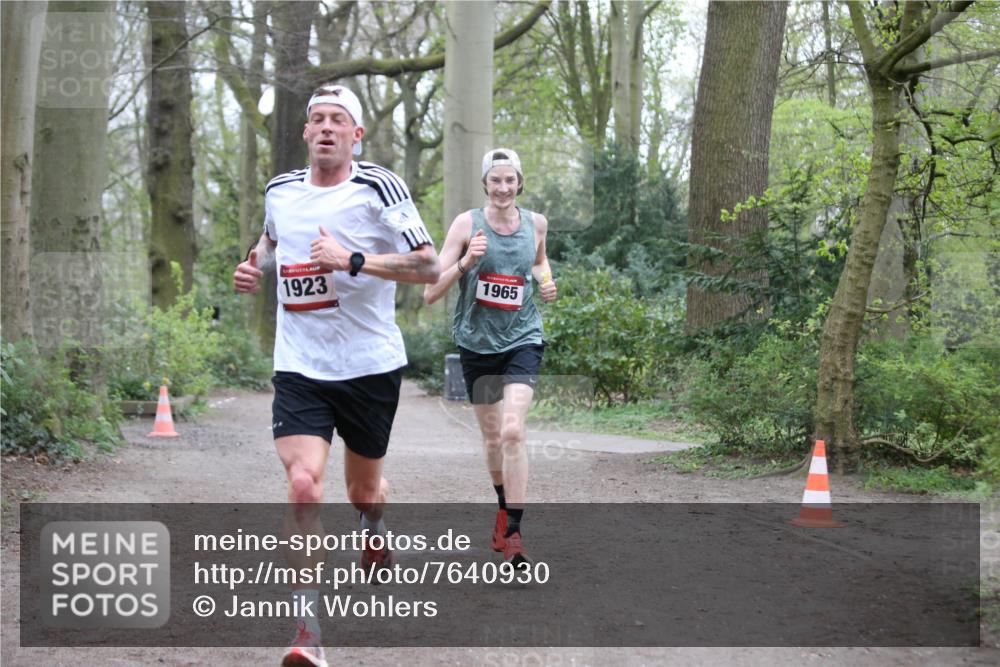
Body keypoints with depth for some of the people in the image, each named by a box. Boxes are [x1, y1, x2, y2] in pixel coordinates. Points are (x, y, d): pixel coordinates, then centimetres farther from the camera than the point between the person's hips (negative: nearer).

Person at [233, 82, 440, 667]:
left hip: (370, 365, -2)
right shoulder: (280, 191, 6)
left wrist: (353, 260, -23)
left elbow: (429, 267, -14)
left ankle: (375, 528, 55)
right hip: (300, 368, 2)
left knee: (363, 489, 16)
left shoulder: (378, 188, -9)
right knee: (304, 485, -18)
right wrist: (253, 268, 8)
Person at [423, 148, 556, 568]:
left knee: (512, 431, -19)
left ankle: (512, 534, -17)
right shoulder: (467, 224, -7)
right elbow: (431, 293, -11)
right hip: (477, 342, 1)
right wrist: (466, 262, -26)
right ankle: (504, 510, 40)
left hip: (522, 340, -1)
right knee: (491, 437, 14)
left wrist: (546, 281, 4)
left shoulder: (536, 223, 1)